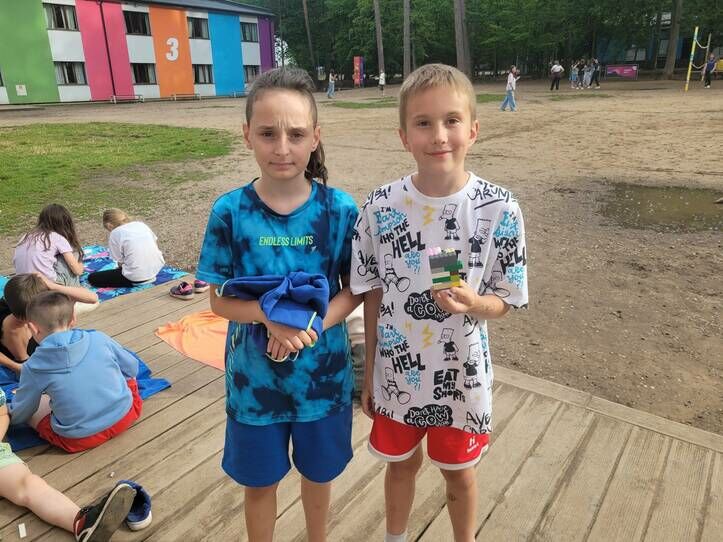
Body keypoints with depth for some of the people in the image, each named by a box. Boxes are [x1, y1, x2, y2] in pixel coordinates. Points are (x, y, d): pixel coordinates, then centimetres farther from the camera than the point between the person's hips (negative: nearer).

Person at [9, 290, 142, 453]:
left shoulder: (33, 368, -8)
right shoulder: (98, 339, -5)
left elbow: (20, 413, 6)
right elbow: (132, 367, 8)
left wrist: (9, 416, 30)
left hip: (80, 440, -2)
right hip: (123, 416, 3)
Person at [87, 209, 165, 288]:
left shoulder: (115, 233, -5)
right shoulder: (140, 224, 9)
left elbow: (120, 262, -3)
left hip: (137, 278, -7)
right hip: (157, 268, 7)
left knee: (92, 278, 7)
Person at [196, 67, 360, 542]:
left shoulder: (339, 209, -13)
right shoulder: (230, 211, -13)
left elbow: (355, 289, -6)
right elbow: (220, 300, -8)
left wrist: (312, 324, -24)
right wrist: (271, 316, -27)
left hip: (323, 373, 1)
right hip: (255, 375, 0)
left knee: (319, 472, 23)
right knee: (260, 481, 21)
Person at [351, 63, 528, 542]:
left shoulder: (500, 210, -16)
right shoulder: (381, 207, -12)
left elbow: (504, 301, -7)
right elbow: (373, 295, -3)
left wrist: (471, 304, -30)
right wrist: (369, 373, 2)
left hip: (462, 375, -1)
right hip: (397, 372, 1)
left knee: (459, 470, 22)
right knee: (402, 463, 24)